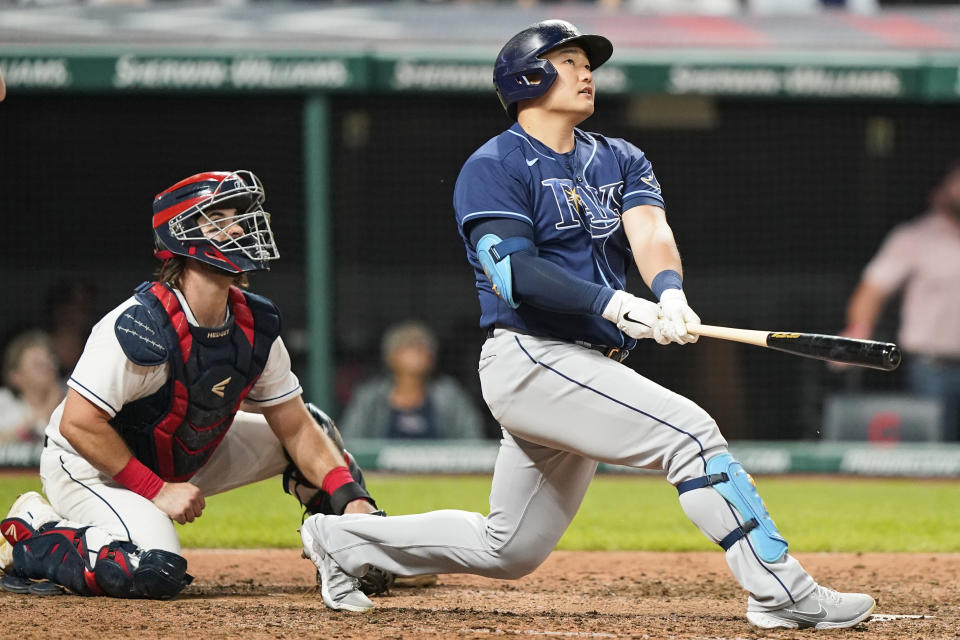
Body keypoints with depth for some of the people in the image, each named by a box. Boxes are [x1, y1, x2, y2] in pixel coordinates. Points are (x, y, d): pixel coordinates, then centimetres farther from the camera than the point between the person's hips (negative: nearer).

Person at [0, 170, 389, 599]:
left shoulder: (255, 326, -8)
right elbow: (79, 424, -28)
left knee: (314, 426, 4)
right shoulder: (141, 325, -30)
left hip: (182, 461, 8)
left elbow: (296, 428, -2)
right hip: (90, 466, -8)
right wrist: (156, 491, -26)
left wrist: (352, 499, -15)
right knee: (155, 571, -35)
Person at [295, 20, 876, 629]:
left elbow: (650, 230, -5)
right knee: (687, 429, -22)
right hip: (531, 359, -8)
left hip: (591, 368, 8)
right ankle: (782, 592, -22)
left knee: (507, 551, 13)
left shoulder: (620, 161, 15)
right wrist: (613, 304, -31)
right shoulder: (493, 168, -5)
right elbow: (513, 272, -18)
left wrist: (669, 291, -27)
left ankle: (344, 539, 30)